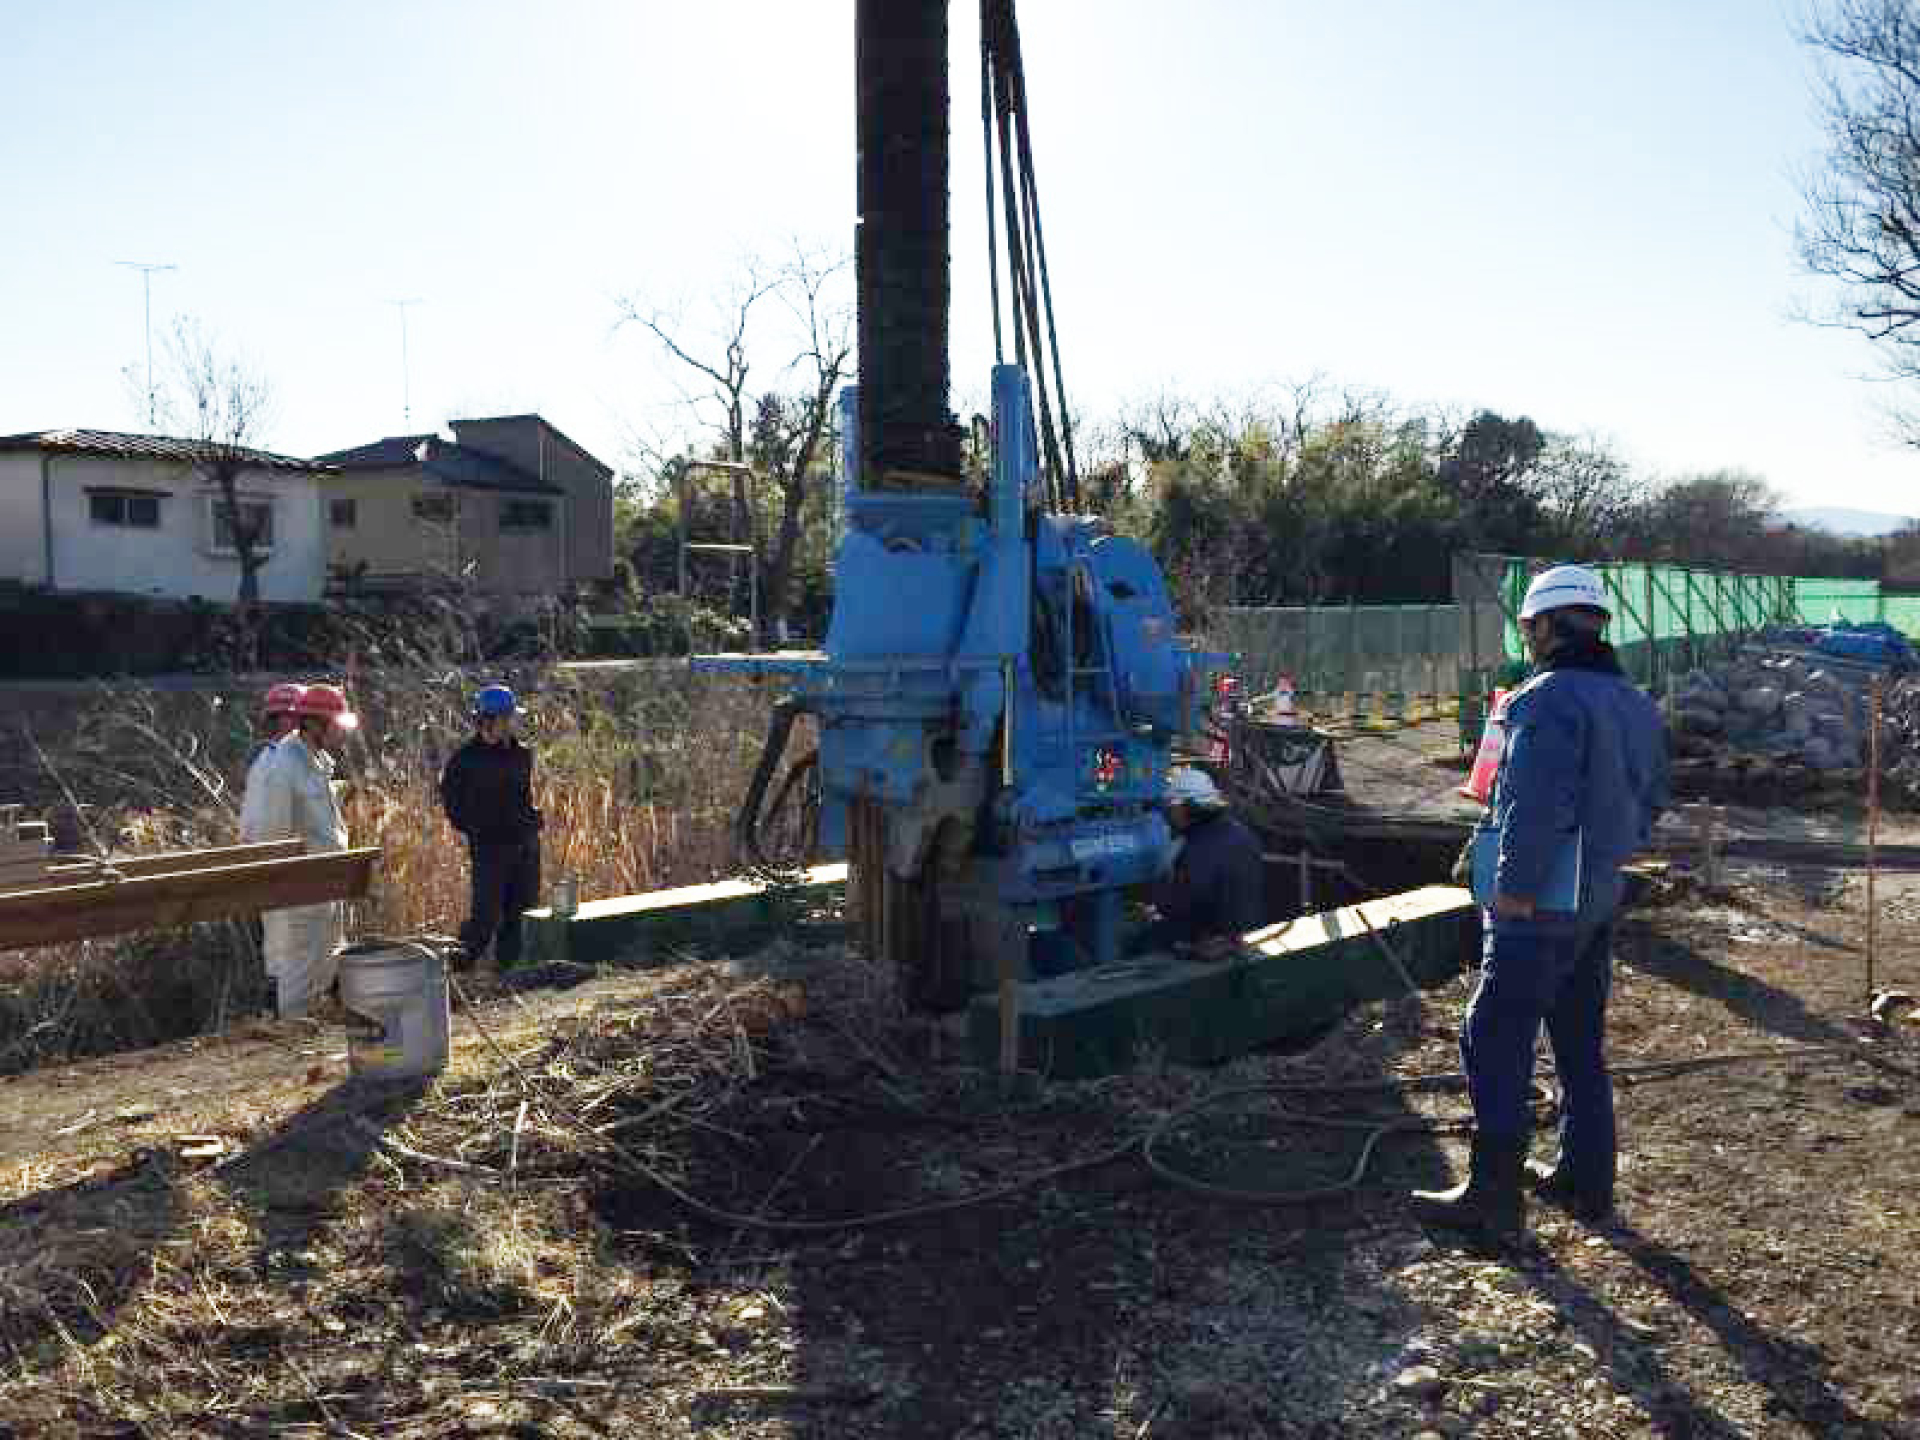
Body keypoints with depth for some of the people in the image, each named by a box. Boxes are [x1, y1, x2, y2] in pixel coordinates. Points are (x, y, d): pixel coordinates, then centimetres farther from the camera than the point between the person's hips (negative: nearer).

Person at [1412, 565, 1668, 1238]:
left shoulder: (1549, 698, -19)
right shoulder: (1637, 705, 11)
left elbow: (1536, 808, -26)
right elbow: (1650, 800, 18)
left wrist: (1516, 888, -21)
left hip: (1539, 908, -9)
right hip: (1600, 902, 9)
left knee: (1495, 1044, -2)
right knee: (1581, 1044, 18)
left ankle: (1493, 1196, 2)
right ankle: (1586, 1180, 28)